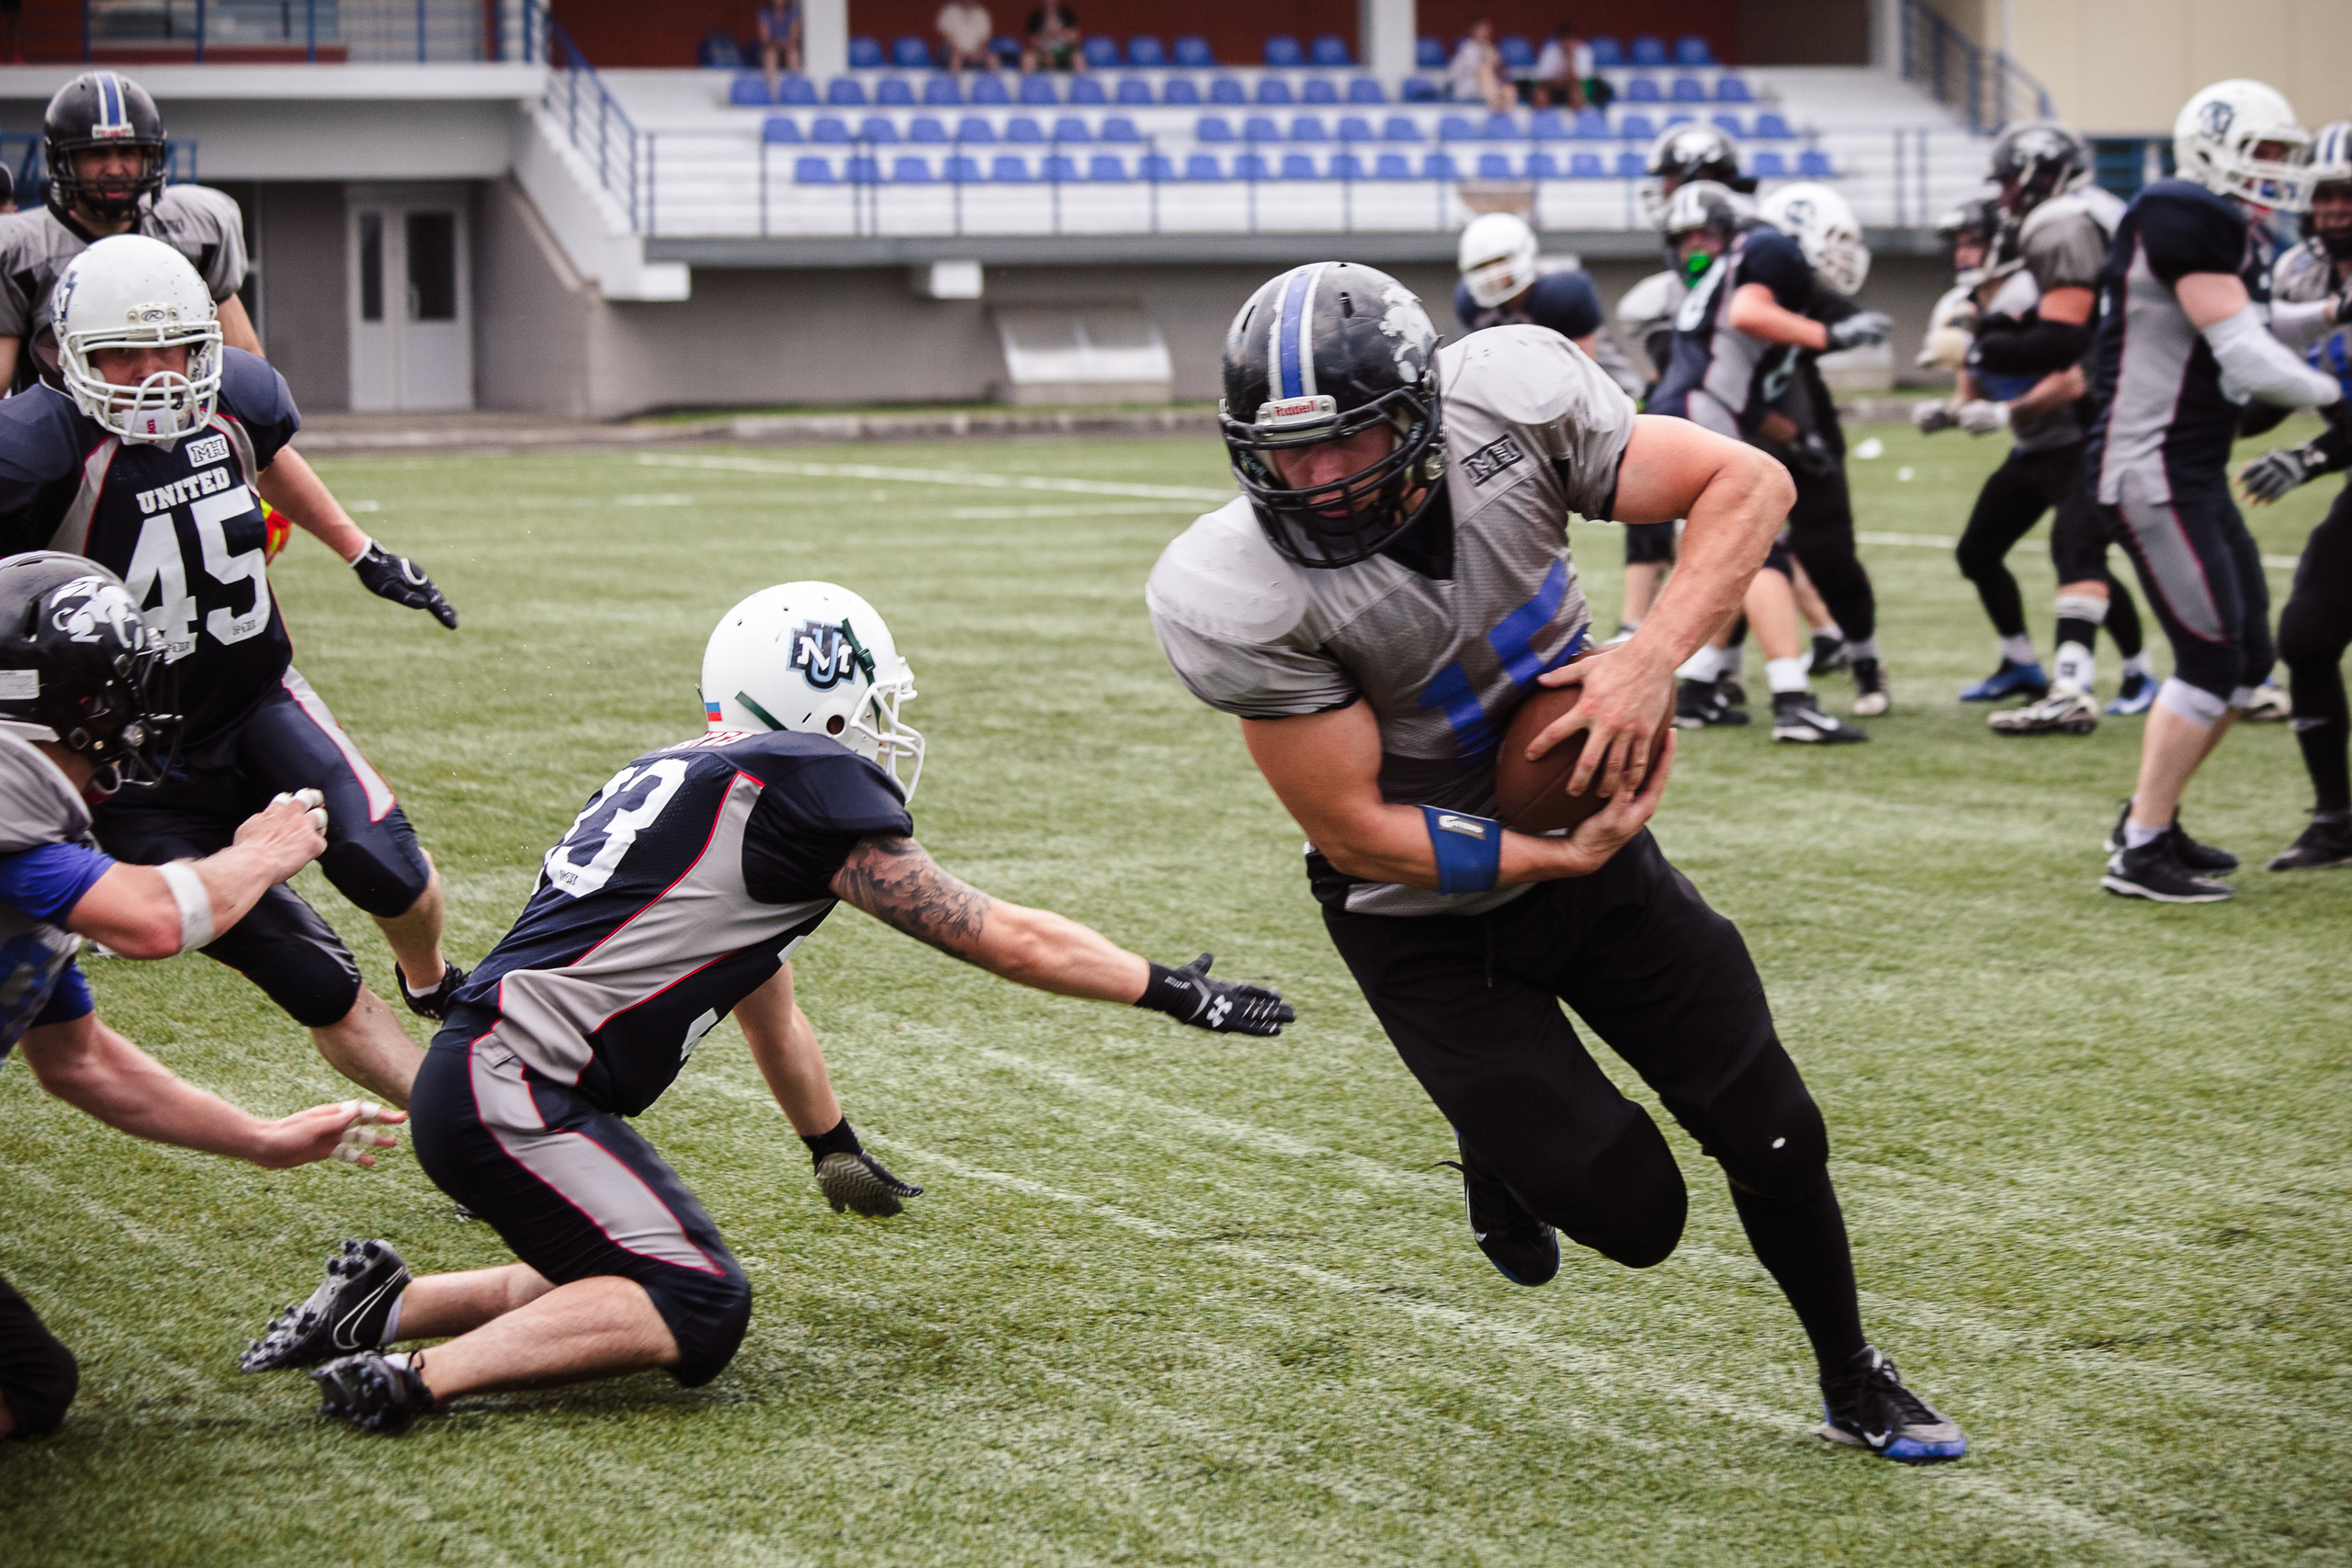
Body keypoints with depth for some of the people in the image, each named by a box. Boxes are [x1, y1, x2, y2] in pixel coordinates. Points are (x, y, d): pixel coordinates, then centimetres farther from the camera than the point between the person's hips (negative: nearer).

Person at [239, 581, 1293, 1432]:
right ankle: (419, 1378, -18)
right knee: (696, 1313, -12)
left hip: (490, 1079, 9)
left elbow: (774, 1023, 34)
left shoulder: (697, 778, 19)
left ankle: (387, 1302, 13)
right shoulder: (807, 784, -9)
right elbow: (1000, 938, -3)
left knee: (633, 1281, 15)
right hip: (505, 1091, -9)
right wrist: (1176, 993, 7)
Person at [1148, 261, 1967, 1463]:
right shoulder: (1241, 598, -30)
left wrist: (1653, 656, -27)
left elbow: (1747, 482, -14)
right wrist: (1562, 859, -22)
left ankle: (1856, 1388, 32)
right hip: (1426, 914, -3)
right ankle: (1503, 1154, 31)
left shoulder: (1509, 405, -23)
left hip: (1590, 842, 3)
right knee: (1632, 1212, -5)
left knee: (1774, 1139, 5)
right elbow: (1354, 830, -23)